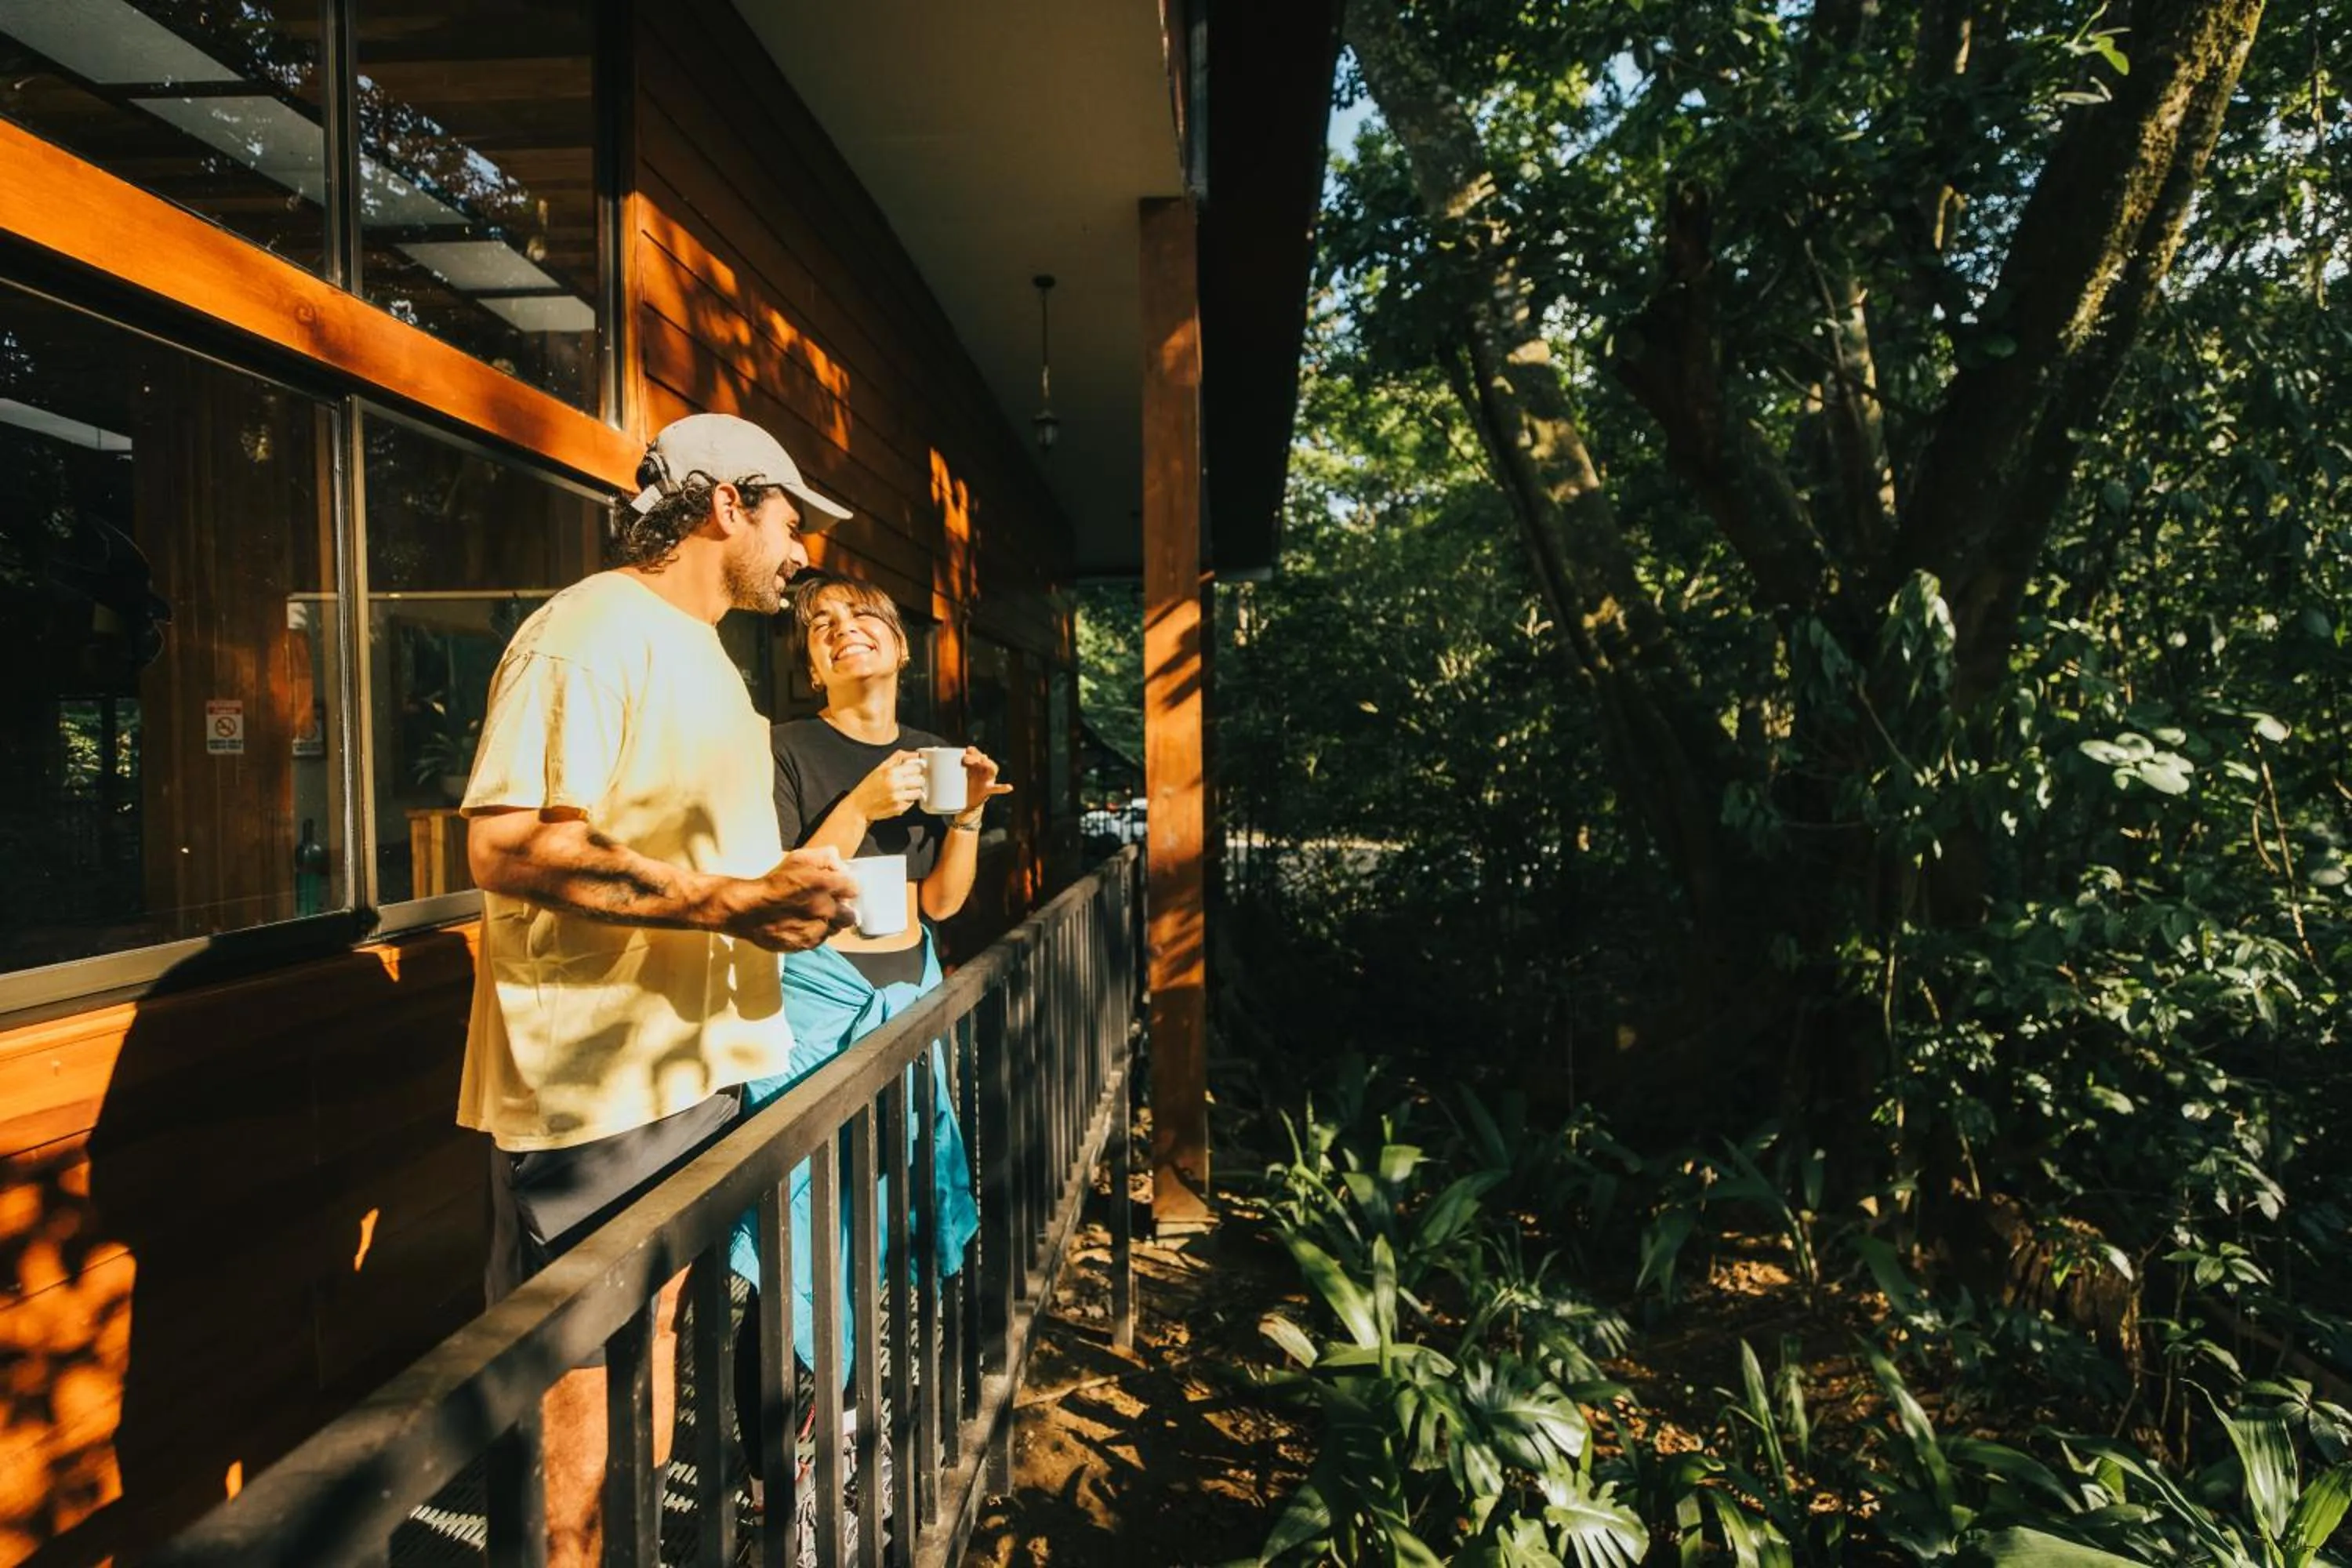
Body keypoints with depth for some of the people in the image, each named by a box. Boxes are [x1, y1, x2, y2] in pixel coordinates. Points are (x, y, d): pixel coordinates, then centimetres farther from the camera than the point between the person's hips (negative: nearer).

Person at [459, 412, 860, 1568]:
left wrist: (784, 890, 7)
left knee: (655, 1322, 20)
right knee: (577, 1360, 5)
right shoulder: (592, 632, -15)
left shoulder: (699, 651, 17)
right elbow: (508, 846, -26)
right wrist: (720, 901, -27)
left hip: (692, 1061, 10)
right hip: (594, 1081, -10)